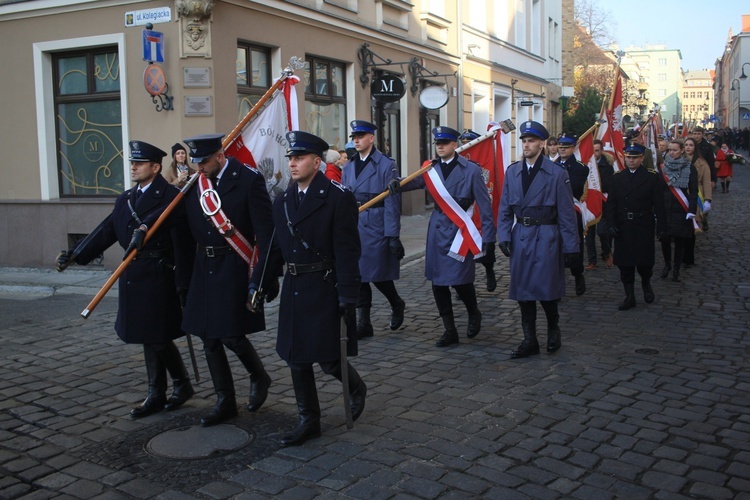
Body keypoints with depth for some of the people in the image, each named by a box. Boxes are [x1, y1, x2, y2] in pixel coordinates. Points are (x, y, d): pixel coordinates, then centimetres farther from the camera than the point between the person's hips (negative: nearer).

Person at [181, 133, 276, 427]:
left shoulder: (249, 179, -11)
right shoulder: (195, 183, 7)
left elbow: (265, 230, -14)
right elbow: (188, 228, 12)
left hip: (235, 268, -6)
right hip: (205, 269, 7)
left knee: (231, 335, -8)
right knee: (209, 338, 10)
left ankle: (259, 377, 22)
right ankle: (225, 402, 23)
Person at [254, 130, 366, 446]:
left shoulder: (338, 198, -10)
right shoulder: (282, 202, 10)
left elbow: (347, 251, -14)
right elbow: (275, 248, 14)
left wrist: (348, 296, -18)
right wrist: (257, 282, 8)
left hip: (325, 290, -6)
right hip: (293, 290, 6)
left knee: (329, 360, 0)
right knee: (297, 359, 10)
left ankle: (356, 388, 32)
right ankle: (308, 421, 24)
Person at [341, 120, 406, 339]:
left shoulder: (386, 165, -6)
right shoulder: (349, 166, 11)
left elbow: (392, 202, -10)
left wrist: (393, 235, -13)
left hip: (376, 228, -5)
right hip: (353, 227, 5)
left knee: (378, 273, 1)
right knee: (358, 274, 6)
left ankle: (397, 304, 30)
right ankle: (363, 323, 14)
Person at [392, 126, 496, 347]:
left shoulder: (470, 170, -5)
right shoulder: (431, 169, 8)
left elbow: (485, 205, -5)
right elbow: (416, 181, -4)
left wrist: (488, 238, -8)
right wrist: (398, 184, -28)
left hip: (460, 230, -5)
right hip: (437, 229, 5)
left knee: (460, 280, -6)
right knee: (437, 281, 6)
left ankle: (474, 314, 27)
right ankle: (450, 331, 19)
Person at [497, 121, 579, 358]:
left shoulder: (557, 174, -4)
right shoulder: (512, 172, 8)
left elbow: (566, 212, -4)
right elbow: (505, 208, 10)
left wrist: (570, 245, -5)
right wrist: (504, 236, 0)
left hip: (546, 237, -4)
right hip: (520, 236, 4)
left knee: (546, 288, -3)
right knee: (522, 290, 5)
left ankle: (553, 328, 25)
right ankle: (530, 340, 15)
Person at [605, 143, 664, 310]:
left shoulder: (652, 177, -1)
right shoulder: (617, 178, 7)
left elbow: (658, 204, -4)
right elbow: (611, 204, 5)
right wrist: (611, 224, -6)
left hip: (644, 227, -2)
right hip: (622, 228, 3)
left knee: (644, 262, 4)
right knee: (625, 263, 5)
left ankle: (646, 285, 35)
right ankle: (629, 296, 16)